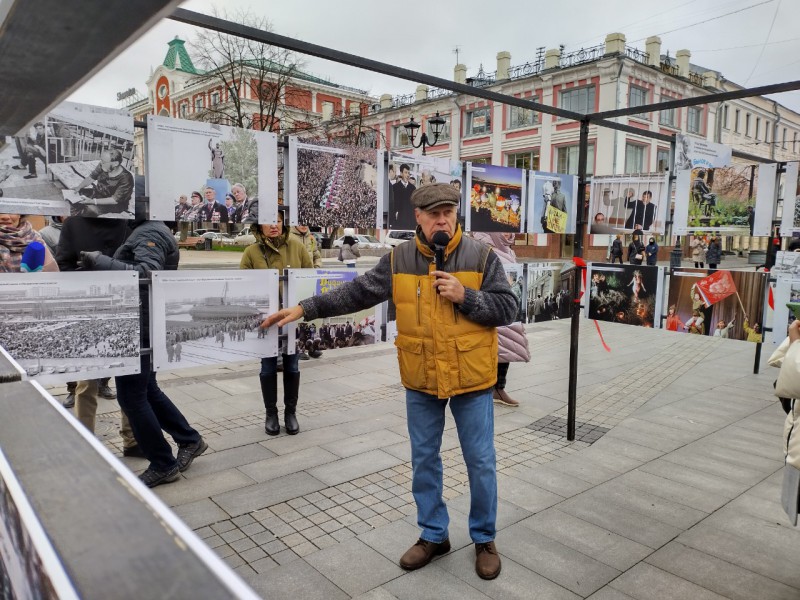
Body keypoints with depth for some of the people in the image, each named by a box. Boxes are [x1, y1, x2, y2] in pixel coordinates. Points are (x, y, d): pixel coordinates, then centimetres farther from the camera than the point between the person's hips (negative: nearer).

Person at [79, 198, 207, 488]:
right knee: (146, 389, 20)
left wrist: (100, 262, -29)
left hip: (140, 327, -10)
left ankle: (163, 465, 11)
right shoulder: (149, 230, 16)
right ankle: (190, 440, 29)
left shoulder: (148, 234, -15)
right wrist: (102, 263, 5)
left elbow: (147, 273, -31)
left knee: (131, 396, -1)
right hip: (144, 324, 10)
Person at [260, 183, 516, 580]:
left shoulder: (481, 256, -7)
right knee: (424, 459, 14)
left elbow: (507, 308, -6)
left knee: (480, 461, 9)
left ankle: (484, 539, 31)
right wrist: (305, 309, -6)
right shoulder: (399, 260, -2)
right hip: (421, 382, 2)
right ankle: (433, 535, 35)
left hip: (471, 380, -2)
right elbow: (357, 293, 0)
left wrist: (465, 296, -21)